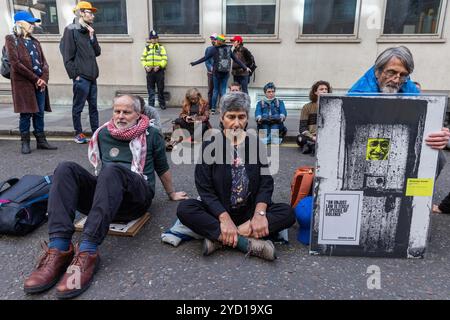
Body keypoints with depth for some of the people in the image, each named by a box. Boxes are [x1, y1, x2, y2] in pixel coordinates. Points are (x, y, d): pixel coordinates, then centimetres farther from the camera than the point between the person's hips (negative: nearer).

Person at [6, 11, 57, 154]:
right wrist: (35, 79, -12)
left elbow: (44, 62, 12)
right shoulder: (11, 39, 1)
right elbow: (15, 63, -9)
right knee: (26, 113, -2)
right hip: (23, 83, -5)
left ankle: (41, 140, 13)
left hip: (40, 82, 5)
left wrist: (44, 78, -6)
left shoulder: (35, 41, 18)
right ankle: (25, 142, 8)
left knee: (39, 113, 6)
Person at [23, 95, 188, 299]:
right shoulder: (103, 134, 19)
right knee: (66, 169, -22)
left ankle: (88, 251, -45)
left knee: (112, 171, -36)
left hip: (137, 196, -4)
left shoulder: (151, 135, 10)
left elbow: (162, 168, 19)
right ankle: (59, 248, -36)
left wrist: (171, 194, 27)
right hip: (103, 194, 4)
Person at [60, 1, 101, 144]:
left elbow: (97, 52, 10)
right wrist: (75, 75, -13)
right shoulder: (71, 30, -5)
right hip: (81, 77, -7)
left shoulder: (90, 31, 16)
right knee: (78, 107, 2)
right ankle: (78, 134, 11)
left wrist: (92, 37, -2)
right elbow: (68, 57, -10)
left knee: (93, 106, 11)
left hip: (92, 77, 7)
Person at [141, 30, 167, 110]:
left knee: (160, 88, 3)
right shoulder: (147, 48, 12)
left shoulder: (161, 47, 5)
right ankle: (151, 105, 11)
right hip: (150, 71, 2)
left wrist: (159, 66, -15)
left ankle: (162, 104, 15)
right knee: (150, 89, 5)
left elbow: (165, 59, -3)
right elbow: (143, 59, 9)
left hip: (159, 71, -2)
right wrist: (145, 66, -7)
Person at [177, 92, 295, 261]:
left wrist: (260, 213, -22)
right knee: (184, 209, -27)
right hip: (218, 210, -1)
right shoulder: (210, 144, -5)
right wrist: (224, 218, -24)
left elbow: (266, 182, -4)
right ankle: (249, 244, -31)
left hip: (250, 212, 2)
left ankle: (219, 238, -26)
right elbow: (205, 189, -10)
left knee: (287, 213, -21)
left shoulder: (256, 143, 1)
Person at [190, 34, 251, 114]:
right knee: (223, 89, 7)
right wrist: (245, 67, 13)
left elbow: (205, 58, -3)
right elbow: (236, 59, 6)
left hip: (217, 72, -2)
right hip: (226, 73, 2)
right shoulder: (228, 49, 4)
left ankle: (213, 108, 9)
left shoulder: (214, 49, -4)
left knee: (216, 90, 9)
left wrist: (194, 63, 4)